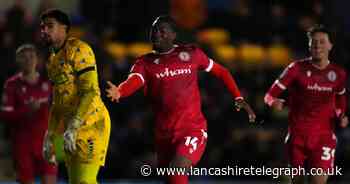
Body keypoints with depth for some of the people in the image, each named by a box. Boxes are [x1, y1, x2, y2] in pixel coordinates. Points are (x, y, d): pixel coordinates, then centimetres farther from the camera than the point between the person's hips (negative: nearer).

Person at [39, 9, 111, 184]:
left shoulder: (79, 50, -11)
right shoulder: (53, 58, 18)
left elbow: (90, 92, -20)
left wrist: (73, 127, -26)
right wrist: (50, 137, 21)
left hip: (91, 123, -9)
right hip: (71, 130, 9)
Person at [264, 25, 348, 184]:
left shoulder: (338, 74, 4)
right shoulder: (297, 68, -4)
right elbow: (270, 95, -3)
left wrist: (341, 116, 4)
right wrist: (276, 103, -26)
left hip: (324, 135, 0)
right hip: (298, 134, 0)